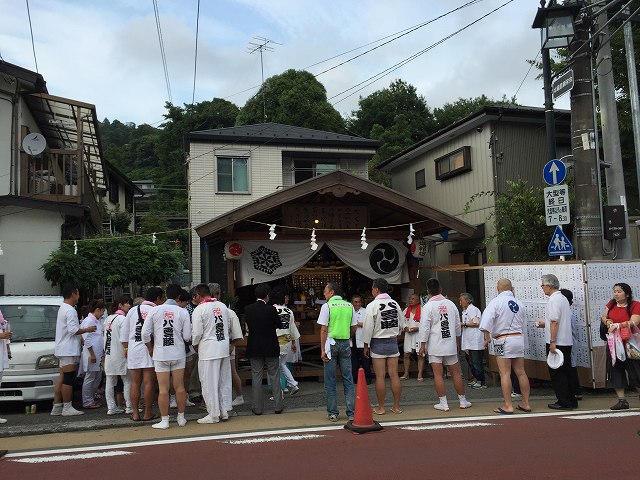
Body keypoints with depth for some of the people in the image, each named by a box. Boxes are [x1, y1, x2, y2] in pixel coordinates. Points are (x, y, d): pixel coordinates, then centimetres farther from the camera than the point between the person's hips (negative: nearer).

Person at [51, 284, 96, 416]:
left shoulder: (62, 309, 19)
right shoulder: (70, 310, -15)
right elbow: (73, 330, -21)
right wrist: (88, 329, -9)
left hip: (62, 350, 11)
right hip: (68, 350, -11)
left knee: (62, 378, 11)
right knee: (68, 379, -7)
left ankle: (56, 406, 14)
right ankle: (67, 408, -4)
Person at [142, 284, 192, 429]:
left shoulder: (155, 310, -4)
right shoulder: (183, 312, -4)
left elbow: (145, 333, -4)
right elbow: (187, 337, -4)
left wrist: (150, 349, 11)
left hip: (160, 354, -1)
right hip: (178, 353, 1)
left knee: (163, 389, 3)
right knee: (179, 387, 9)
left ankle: (164, 420, 8)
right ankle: (181, 418, 18)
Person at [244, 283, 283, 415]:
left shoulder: (248, 309, -5)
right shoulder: (271, 309, -13)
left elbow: (247, 324, 7)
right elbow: (279, 324, -1)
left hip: (254, 348, 2)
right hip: (271, 348, -2)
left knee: (256, 377, 8)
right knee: (274, 376, 10)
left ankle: (257, 408, 10)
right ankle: (278, 406, 14)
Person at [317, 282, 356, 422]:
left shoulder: (327, 306, -7)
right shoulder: (349, 306, 6)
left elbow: (323, 330, -10)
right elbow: (354, 328, 9)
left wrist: (322, 350, -9)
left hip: (331, 343, -4)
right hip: (345, 344, 4)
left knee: (330, 381, 5)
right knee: (348, 380, 8)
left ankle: (332, 413, 9)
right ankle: (352, 412, 8)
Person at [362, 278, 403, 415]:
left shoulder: (372, 305, -11)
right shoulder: (395, 304, 4)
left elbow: (368, 328, -10)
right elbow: (400, 324, 10)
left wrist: (366, 345, -1)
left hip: (378, 343, -4)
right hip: (393, 342, 4)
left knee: (380, 376, 1)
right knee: (394, 375, 8)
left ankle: (381, 408, 8)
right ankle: (396, 406, 14)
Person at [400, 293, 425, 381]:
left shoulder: (422, 310, -6)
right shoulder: (406, 310, 10)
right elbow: (402, 321, 12)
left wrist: (417, 328, -17)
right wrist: (405, 328, -7)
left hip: (419, 334, -4)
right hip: (408, 335, 4)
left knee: (420, 355, -3)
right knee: (406, 355, 6)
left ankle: (420, 375, 3)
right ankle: (406, 374, 15)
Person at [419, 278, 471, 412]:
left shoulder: (428, 306, -8)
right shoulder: (450, 304, 6)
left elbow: (425, 328, -11)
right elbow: (457, 325, 13)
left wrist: (422, 345, -4)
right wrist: (456, 341, 25)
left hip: (435, 346, -4)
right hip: (450, 345, 4)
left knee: (438, 374, 1)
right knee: (456, 373, 11)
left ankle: (443, 403, 2)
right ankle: (463, 401, 20)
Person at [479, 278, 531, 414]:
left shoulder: (496, 301, -8)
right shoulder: (519, 304, 9)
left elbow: (486, 320, -20)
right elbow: (524, 327, 15)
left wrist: (487, 337, -13)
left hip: (503, 340, -6)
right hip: (519, 338, 6)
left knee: (505, 374, -2)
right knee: (521, 373, 11)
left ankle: (508, 406, 0)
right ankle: (526, 404, 17)